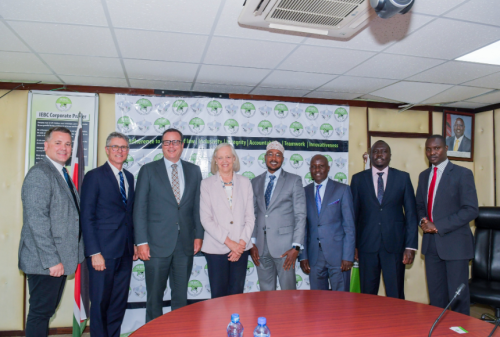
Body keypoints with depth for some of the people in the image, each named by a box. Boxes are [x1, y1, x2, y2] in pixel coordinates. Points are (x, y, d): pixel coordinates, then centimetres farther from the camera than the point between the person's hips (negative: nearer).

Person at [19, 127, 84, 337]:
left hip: (59, 259, 9)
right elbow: (36, 220, -21)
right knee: (40, 312, 4)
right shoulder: (39, 174, -15)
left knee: (47, 310, 17)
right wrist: (52, 260, -22)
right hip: (45, 262, -9)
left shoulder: (62, 174, 14)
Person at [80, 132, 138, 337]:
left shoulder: (129, 177, 14)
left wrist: (134, 243, 9)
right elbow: (87, 217, -10)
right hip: (103, 251, -6)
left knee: (119, 303, 13)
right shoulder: (94, 176, -5)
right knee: (100, 303, 6)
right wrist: (94, 253, -14)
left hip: (125, 251, 6)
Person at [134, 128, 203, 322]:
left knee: (181, 295, 12)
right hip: (157, 244, -2)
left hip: (185, 244, 2)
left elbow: (197, 206, 9)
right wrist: (141, 242, -8)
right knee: (155, 295, 9)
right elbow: (139, 208, -3)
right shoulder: (149, 170, 1)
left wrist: (199, 235, 3)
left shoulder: (194, 171, 9)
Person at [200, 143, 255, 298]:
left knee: (237, 293, 7)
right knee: (218, 295, 3)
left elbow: (250, 217, 6)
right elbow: (206, 219, -5)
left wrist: (242, 242, -7)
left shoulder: (245, 183, 8)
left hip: (240, 248, 2)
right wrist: (228, 242, -12)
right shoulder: (207, 184, 2)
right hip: (216, 248, -2)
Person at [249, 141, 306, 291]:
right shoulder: (255, 182, 13)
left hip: (284, 246, -3)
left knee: (288, 291, 0)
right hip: (261, 247, 3)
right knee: (266, 291, 10)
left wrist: (296, 247, -11)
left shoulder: (294, 180, 2)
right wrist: (252, 243, 3)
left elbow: (300, 215, -3)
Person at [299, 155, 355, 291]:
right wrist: (303, 256, 3)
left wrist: (348, 256, -8)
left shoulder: (342, 190, 1)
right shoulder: (304, 192, 8)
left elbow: (349, 225, -2)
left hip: (337, 254, -2)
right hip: (314, 256, 2)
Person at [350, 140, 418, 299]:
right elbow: (353, 213, 7)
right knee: (367, 294, 7)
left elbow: (411, 213, 4)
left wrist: (411, 246, -3)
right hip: (367, 244, 0)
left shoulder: (403, 177, 6)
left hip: (394, 244, 0)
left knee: (395, 296, 5)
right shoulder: (358, 179, 6)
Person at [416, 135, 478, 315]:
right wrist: (423, 222, -4)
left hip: (454, 244, -5)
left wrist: (438, 226, -17)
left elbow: (471, 210, -13)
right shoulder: (424, 176, 12)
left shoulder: (462, 174, -6)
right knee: (436, 295, 12)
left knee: (458, 295, 4)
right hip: (431, 243, 5)